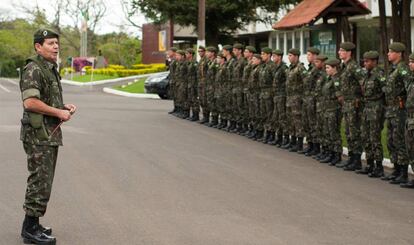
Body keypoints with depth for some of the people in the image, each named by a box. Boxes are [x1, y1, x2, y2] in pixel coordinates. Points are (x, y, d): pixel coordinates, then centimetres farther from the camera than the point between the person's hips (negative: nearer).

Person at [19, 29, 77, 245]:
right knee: (40, 180, -8)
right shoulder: (33, 69, -14)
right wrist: (59, 112, -17)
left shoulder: (51, 69, 17)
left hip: (51, 133, 10)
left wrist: (65, 107, 9)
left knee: (43, 180, 13)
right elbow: (30, 102, -25)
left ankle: (32, 225, 21)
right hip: (38, 133, -10)